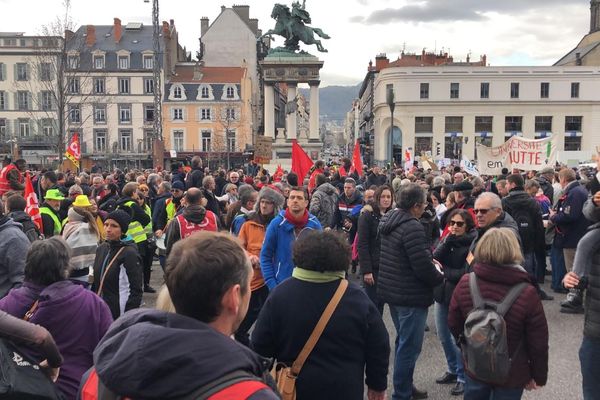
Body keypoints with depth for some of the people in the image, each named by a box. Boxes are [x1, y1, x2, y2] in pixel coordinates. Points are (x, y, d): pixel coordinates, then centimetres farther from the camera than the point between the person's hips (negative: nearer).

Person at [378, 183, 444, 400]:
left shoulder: (389, 221, 6)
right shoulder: (412, 227, -24)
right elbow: (423, 267, -24)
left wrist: (429, 259, 8)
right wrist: (439, 278, -4)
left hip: (392, 292, 10)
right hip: (411, 296, -10)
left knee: (403, 342, 23)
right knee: (409, 347, 2)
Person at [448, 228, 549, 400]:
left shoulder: (465, 283, -15)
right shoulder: (527, 294, -23)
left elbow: (454, 324, -1)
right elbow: (538, 343, -13)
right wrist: (539, 376, 3)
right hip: (511, 375, -2)